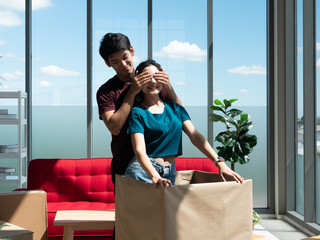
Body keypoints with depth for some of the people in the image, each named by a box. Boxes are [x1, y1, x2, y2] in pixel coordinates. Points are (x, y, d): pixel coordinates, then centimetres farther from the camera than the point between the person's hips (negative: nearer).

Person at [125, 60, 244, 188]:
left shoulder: (175, 108, 14)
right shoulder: (137, 112, -1)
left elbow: (195, 136, 5)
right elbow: (139, 150, -12)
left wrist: (219, 162, -8)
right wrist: (155, 177, -29)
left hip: (170, 172, 4)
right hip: (143, 171, -3)